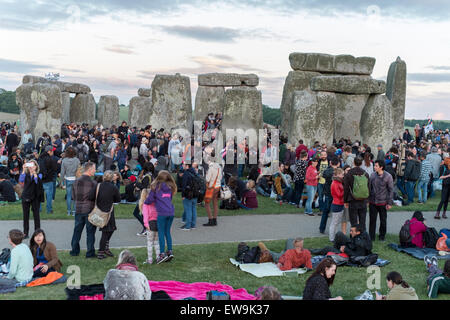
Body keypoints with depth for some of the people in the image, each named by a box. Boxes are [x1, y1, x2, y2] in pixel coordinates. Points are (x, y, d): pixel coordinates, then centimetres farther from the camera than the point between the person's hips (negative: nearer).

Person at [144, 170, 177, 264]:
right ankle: (170, 251, 15)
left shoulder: (156, 186, -2)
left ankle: (162, 254, -3)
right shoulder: (170, 187, 11)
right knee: (167, 232, 15)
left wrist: (144, 202, 19)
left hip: (162, 213, -5)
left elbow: (150, 199, -1)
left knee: (161, 233, 0)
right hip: (171, 212, 5)